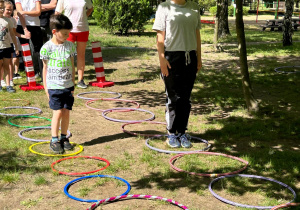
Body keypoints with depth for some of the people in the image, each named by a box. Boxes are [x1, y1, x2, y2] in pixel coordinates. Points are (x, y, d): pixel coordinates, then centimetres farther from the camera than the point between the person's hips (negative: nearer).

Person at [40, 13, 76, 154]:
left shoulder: (70, 45, 4)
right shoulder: (47, 47, -7)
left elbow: (72, 66, 10)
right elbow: (45, 68, 0)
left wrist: (73, 84, 9)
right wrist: (46, 88, 0)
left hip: (68, 85, 4)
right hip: (54, 86, -4)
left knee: (66, 112, 6)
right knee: (58, 112, -6)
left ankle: (64, 137, 20)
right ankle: (54, 140, 5)